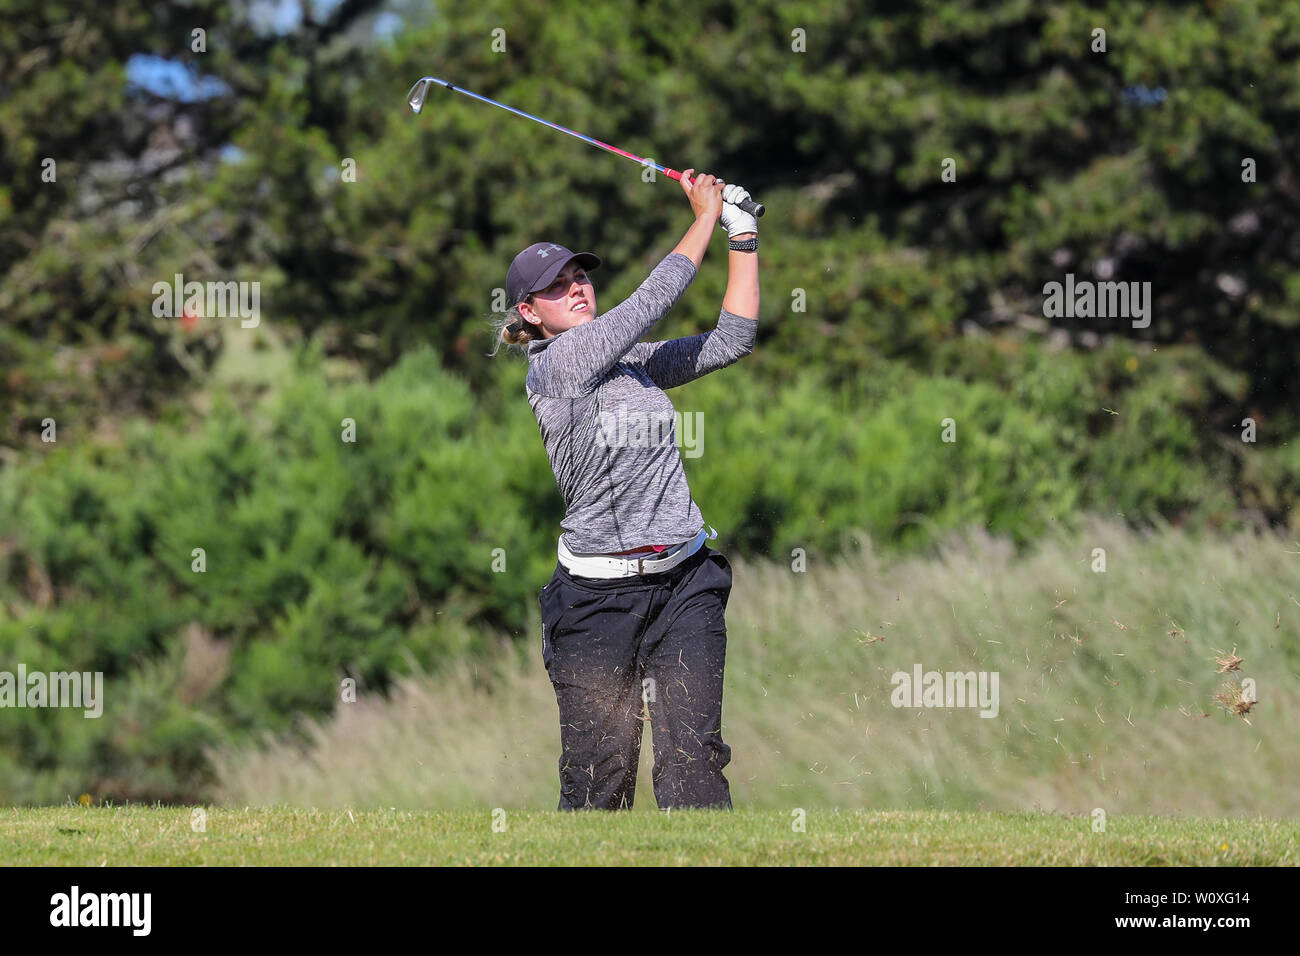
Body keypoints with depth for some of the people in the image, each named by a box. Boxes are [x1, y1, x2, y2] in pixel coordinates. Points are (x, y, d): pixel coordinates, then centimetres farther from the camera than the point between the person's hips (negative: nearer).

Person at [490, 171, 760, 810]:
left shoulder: (636, 361, 14)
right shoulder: (552, 367, -6)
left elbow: (731, 341, 14)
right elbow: (653, 298, -7)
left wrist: (743, 239, 9)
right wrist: (707, 216, 2)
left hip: (685, 586, 5)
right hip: (598, 594, -5)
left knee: (693, 758, -6)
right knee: (599, 773, -4)